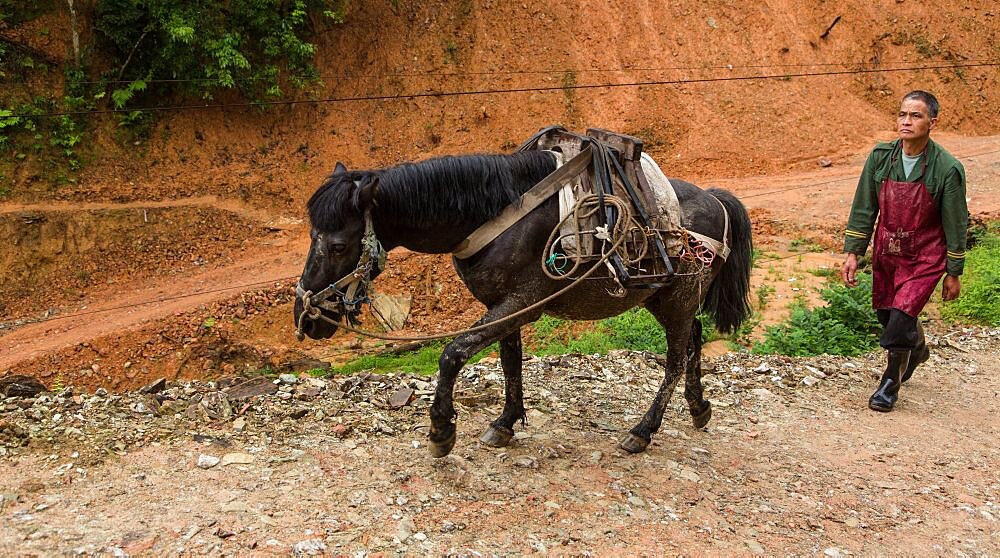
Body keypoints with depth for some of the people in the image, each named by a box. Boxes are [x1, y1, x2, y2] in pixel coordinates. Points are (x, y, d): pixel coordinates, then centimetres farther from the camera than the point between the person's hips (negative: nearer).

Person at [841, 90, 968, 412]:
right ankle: (917, 349, 51)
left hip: (925, 257, -4)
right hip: (886, 252, 4)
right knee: (885, 312, 17)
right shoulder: (881, 157, -8)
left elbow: (955, 225, -8)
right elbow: (863, 208, -1)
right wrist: (852, 253, -3)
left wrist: (953, 274, -3)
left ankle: (891, 382, 9)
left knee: (901, 316, -14)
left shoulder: (947, 168, -17)